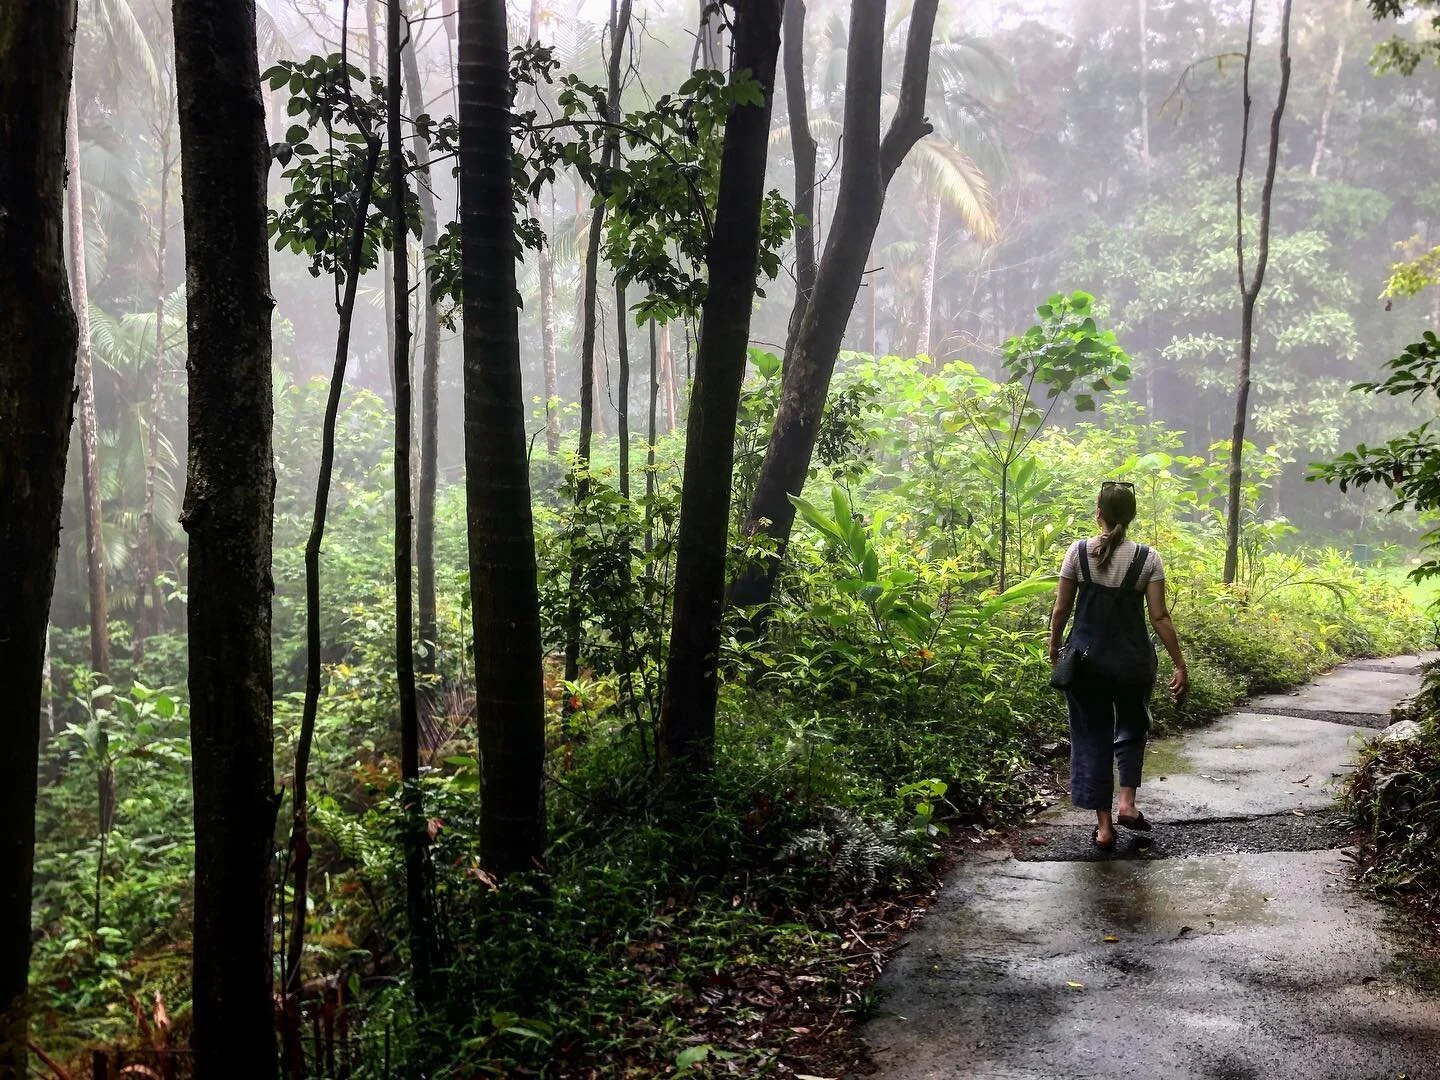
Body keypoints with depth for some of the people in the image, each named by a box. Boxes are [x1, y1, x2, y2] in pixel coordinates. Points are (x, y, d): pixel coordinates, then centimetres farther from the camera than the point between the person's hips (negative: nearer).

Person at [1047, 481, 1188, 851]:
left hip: (1086, 660, 0)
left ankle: (1104, 826, 11)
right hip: (1132, 662, 0)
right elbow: (1160, 617, -8)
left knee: (1092, 737, 10)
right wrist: (1180, 665, -2)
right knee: (1132, 727, 25)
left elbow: (1061, 609, -3)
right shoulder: (1147, 558, -7)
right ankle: (1127, 803, 13)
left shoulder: (1079, 552, -6)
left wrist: (1054, 647, 14)